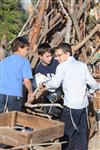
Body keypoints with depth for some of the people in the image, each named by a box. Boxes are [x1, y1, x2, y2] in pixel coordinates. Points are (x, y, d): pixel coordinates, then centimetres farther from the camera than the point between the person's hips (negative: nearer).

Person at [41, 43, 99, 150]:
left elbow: (55, 83, -14)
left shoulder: (62, 67, -4)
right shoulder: (82, 65, 10)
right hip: (84, 105, 6)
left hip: (71, 106, -6)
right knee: (82, 132, 11)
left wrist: (45, 84, 5)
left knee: (65, 132, 5)